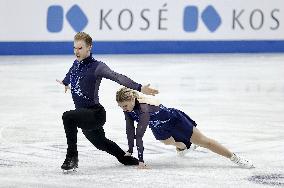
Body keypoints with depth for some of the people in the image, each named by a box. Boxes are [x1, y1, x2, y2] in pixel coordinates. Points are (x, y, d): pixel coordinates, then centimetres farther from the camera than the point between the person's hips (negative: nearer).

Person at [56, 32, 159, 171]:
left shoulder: (97, 67, -14)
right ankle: (127, 159, 51)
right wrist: (65, 82, 55)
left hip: (95, 113, -8)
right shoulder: (76, 64, 7)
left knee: (68, 117, -32)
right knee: (100, 143, 26)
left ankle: (72, 157, -22)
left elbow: (117, 77, -27)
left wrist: (139, 88, -39)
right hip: (84, 114, 8)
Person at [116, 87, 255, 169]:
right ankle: (183, 146, 73)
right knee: (167, 141, 39)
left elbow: (139, 134, -45)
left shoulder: (144, 107, -42)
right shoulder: (128, 105, -21)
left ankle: (236, 158, 4)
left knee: (203, 141, -5)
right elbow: (130, 129, -12)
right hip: (160, 128, 8)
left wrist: (140, 160, -49)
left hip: (173, 120, -8)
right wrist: (129, 151, -12)